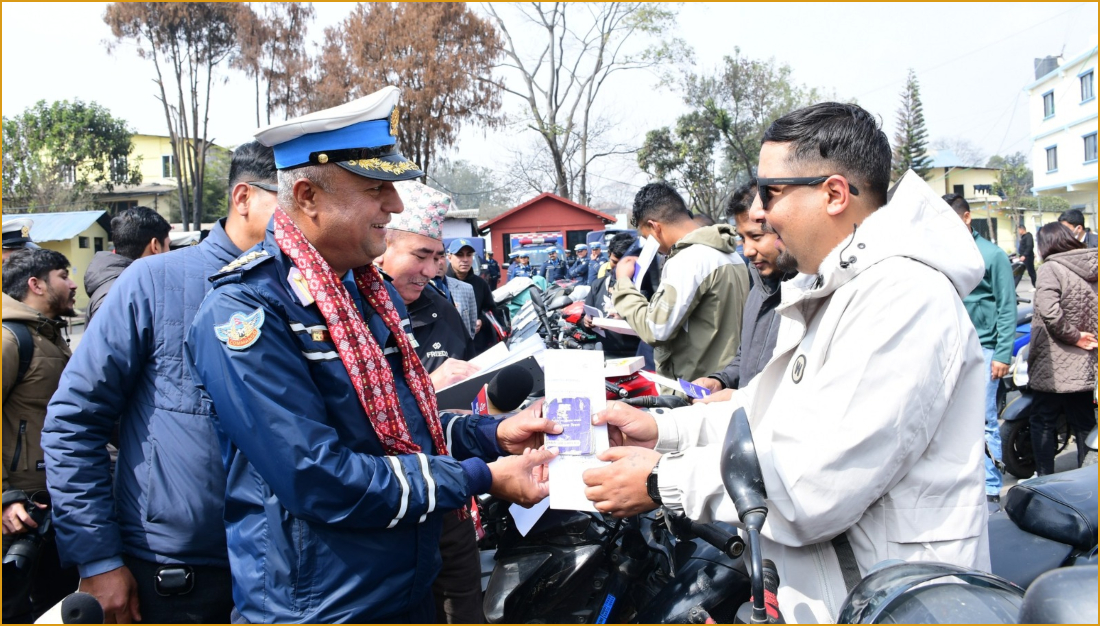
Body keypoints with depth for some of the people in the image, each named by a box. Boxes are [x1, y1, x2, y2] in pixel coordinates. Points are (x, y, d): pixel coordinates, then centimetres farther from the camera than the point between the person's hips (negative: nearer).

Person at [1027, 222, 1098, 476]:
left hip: (1053, 366, -6)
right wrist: (1079, 335, 11)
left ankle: (1044, 477, 12)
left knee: (1043, 421, 7)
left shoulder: (1051, 268, -15)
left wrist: (1073, 336, -17)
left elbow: (1049, 311, -28)